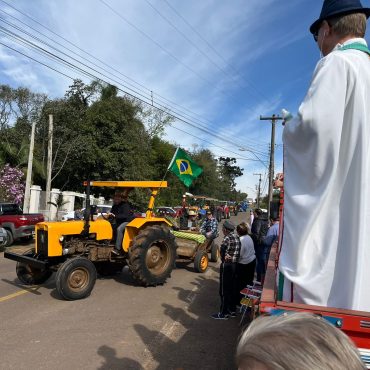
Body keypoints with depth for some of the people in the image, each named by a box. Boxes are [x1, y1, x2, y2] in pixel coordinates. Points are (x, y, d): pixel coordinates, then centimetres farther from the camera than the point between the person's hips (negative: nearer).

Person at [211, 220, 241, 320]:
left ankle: (224, 313, 12)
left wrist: (224, 258, -11)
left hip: (227, 266, -9)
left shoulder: (227, 238, -17)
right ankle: (232, 310, 30)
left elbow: (222, 250, -27)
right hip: (235, 264, 9)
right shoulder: (237, 236, 8)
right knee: (232, 288, 18)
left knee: (224, 290, 3)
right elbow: (238, 251, 6)